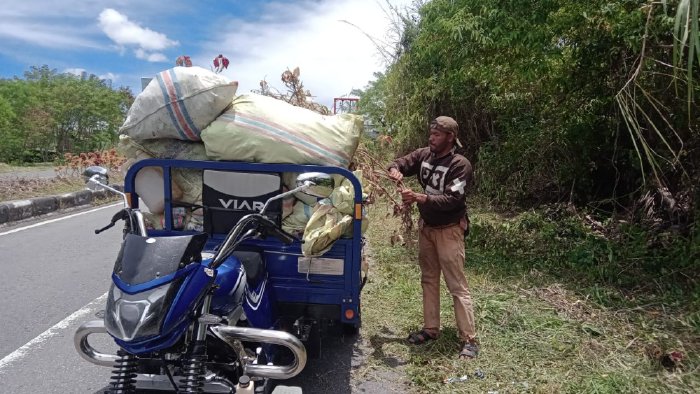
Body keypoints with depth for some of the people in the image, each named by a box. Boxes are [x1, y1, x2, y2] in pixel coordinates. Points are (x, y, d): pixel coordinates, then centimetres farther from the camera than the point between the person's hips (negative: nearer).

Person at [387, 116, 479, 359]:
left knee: (457, 286, -4)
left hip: (448, 230, -7)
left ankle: (469, 339, 5)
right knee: (429, 280, 14)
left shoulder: (460, 165, -19)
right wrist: (395, 170, -18)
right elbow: (401, 163, 7)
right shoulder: (424, 155, -1)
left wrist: (419, 198, -37)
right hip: (426, 227, 7)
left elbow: (452, 200, -27)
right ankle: (431, 328, 27)